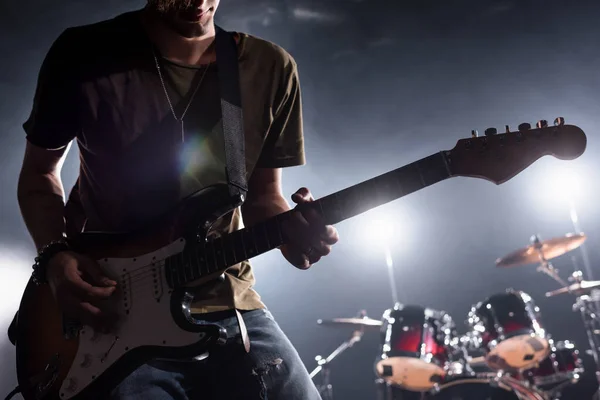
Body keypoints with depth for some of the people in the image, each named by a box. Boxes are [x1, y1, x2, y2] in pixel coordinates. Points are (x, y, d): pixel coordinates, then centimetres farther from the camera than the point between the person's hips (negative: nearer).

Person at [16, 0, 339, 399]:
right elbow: (39, 171, 8)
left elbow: (263, 194, 9)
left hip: (227, 302, 2)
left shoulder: (271, 68, -1)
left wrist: (290, 228, -14)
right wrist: (56, 255, -9)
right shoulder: (83, 54, -6)